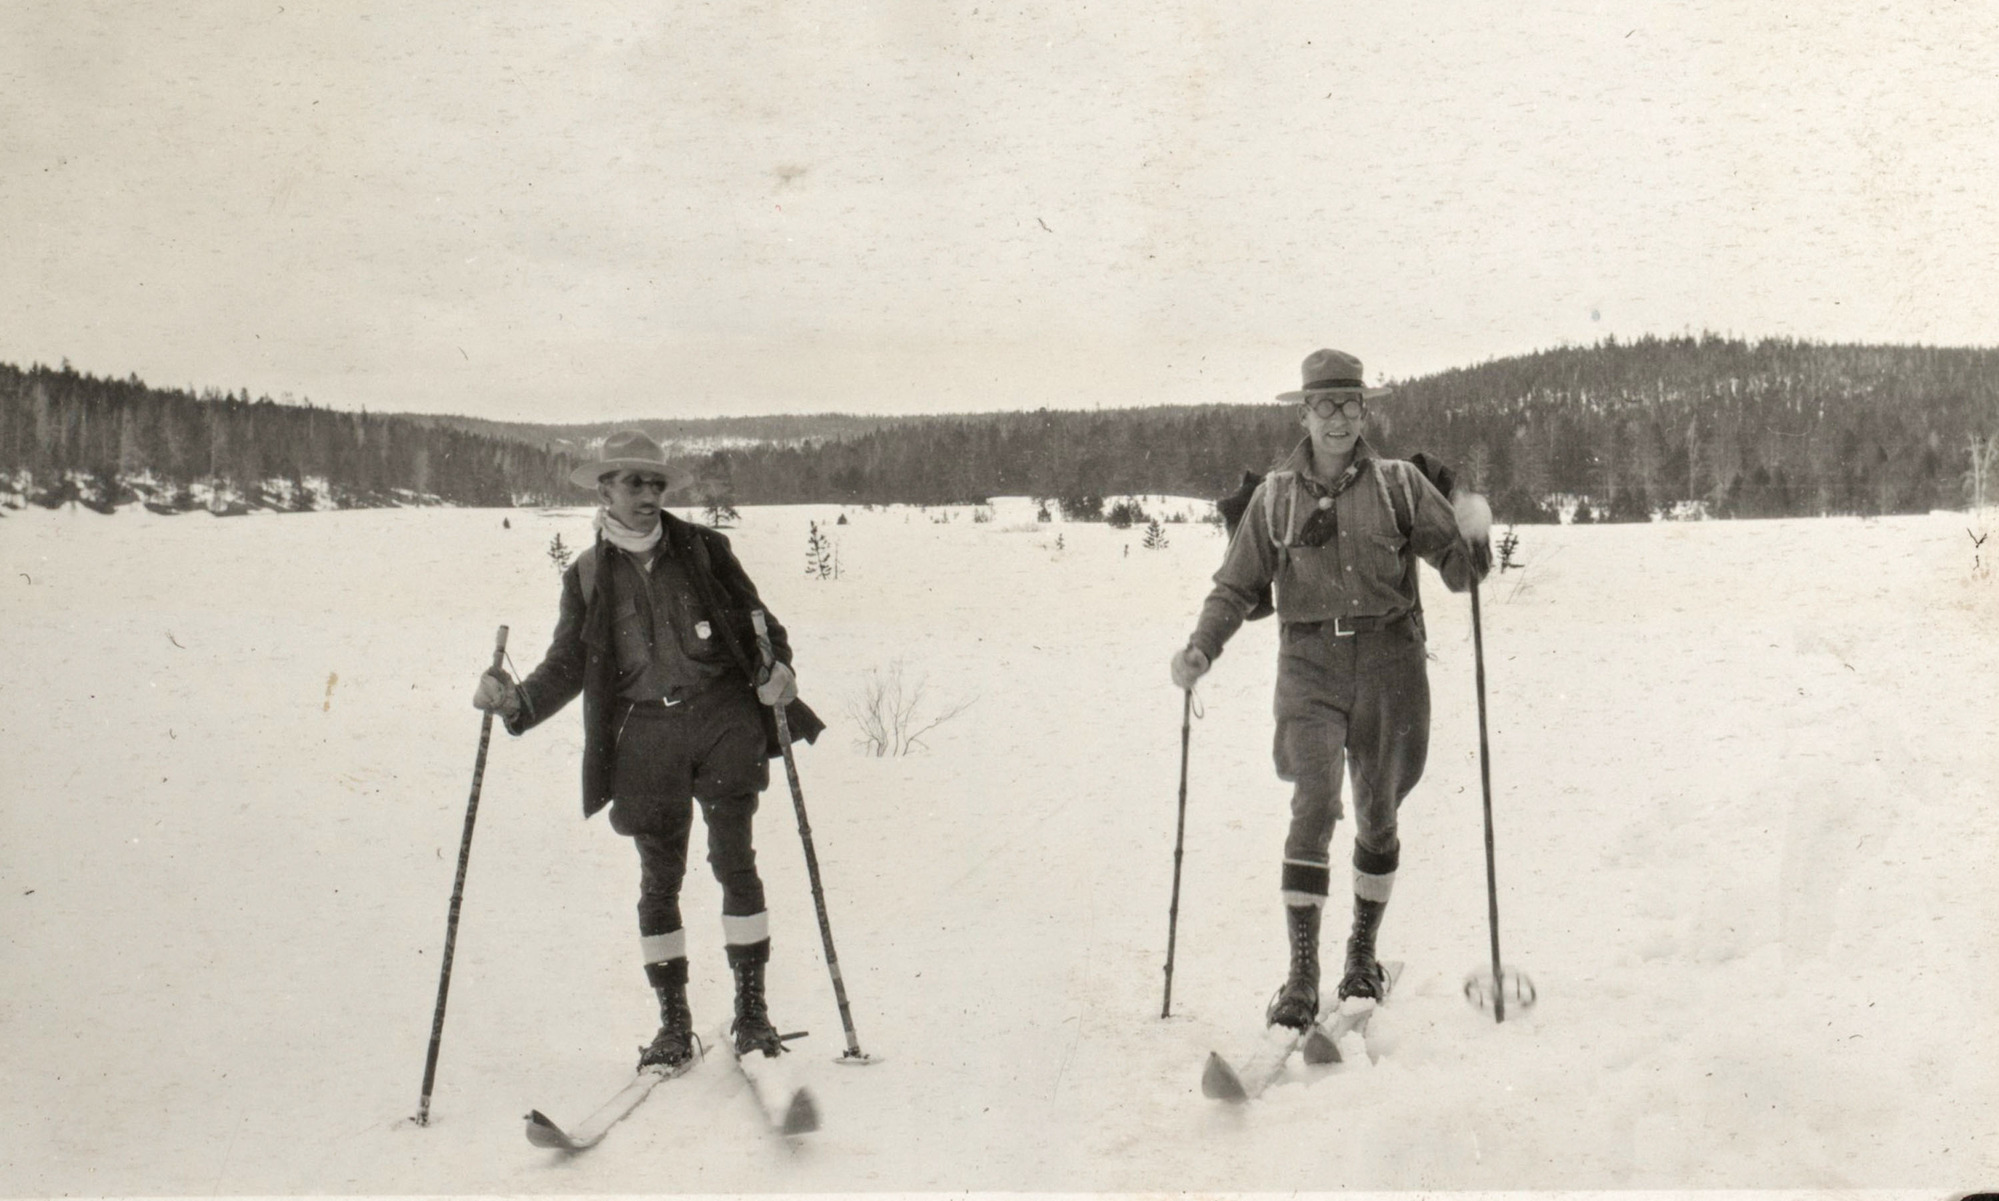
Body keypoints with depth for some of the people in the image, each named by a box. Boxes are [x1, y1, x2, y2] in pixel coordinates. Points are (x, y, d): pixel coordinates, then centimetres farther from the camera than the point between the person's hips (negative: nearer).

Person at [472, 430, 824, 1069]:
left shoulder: (701, 548, 6)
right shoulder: (587, 575, 9)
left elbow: (757, 621, 11)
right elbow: (567, 667, 10)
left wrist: (775, 666, -9)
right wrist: (517, 702, -9)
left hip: (723, 716, -1)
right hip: (646, 734, 1)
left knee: (733, 857, -8)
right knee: (660, 878, 1)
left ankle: (752, 1008, 1)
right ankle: (674, 1021, 12)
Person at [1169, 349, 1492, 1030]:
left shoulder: (1400, 484, 3)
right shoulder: (1275, 495, 5)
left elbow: (1459, 570, 1)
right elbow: (1239, 588, 8)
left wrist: (1473, 539, -21)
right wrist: (1201, 647, -8)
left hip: (1389, 664, 1)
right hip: (1310, 664, -1)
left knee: (1378, 815, 10)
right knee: (1315, 806, -15)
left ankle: (1363, 952, 31)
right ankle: (1301, 977, -13)